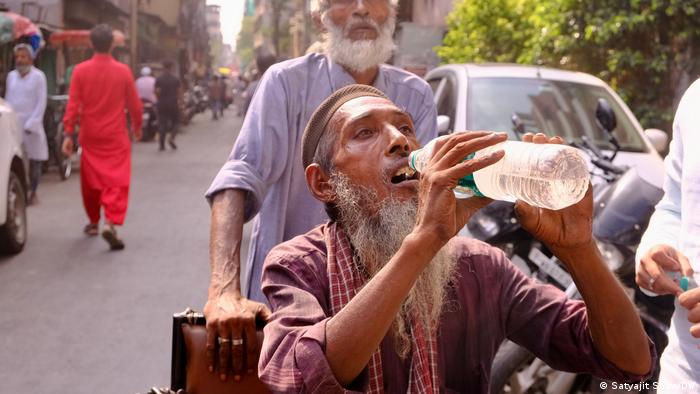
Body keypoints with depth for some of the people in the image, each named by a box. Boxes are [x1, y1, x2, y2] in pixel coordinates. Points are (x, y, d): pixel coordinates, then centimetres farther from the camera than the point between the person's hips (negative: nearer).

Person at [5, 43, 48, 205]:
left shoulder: (38, 76, -3)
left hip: (31, 126, -3)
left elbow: (41, 103, -7)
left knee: (33, 161, 2)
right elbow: (8, 100, 15)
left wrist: (30, 124, -13)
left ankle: (32, 193, 15)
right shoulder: (11, 76, 11)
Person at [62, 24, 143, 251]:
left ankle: (93, 222, 30)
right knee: (116, 181, -3)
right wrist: (137, 126, 18)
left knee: (91, 180, 17)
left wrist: (68, 134, -3)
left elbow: (73, 104, -6)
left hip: (90, 137, 2)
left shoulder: (81, 70, -4)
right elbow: (134, 104, 2)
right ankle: (110, 223, -21)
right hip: (116, 137, -2)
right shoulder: (123, 71, -6)